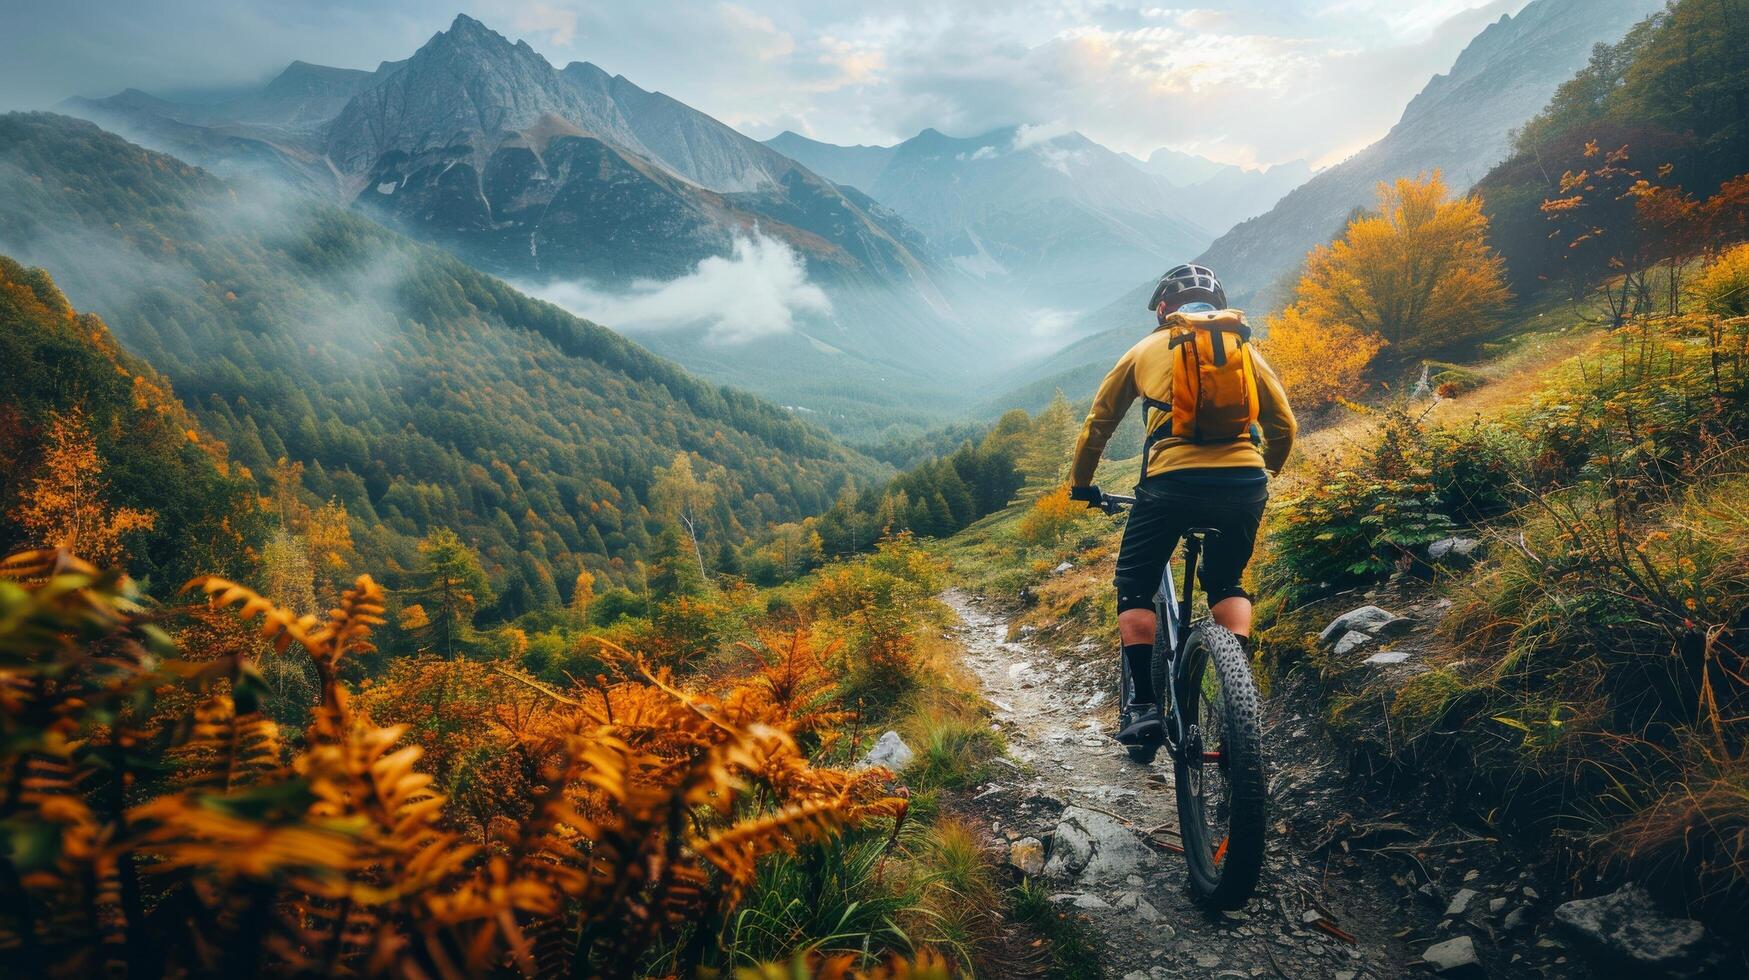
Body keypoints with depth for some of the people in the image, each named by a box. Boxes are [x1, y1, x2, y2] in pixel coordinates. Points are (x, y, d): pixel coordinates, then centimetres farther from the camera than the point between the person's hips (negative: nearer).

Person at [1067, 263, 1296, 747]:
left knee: (1134, 589, 15)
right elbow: (1283, 426, 19)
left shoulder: (1147, 349, 17)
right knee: (1226, 583, 26)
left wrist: (1080, 484, 32)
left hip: (1172, 481, -3)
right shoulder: (1245, 348, 21)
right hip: (1244, 483, 3)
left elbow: (1097, 424, 19)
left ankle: (1145, 704, 4)